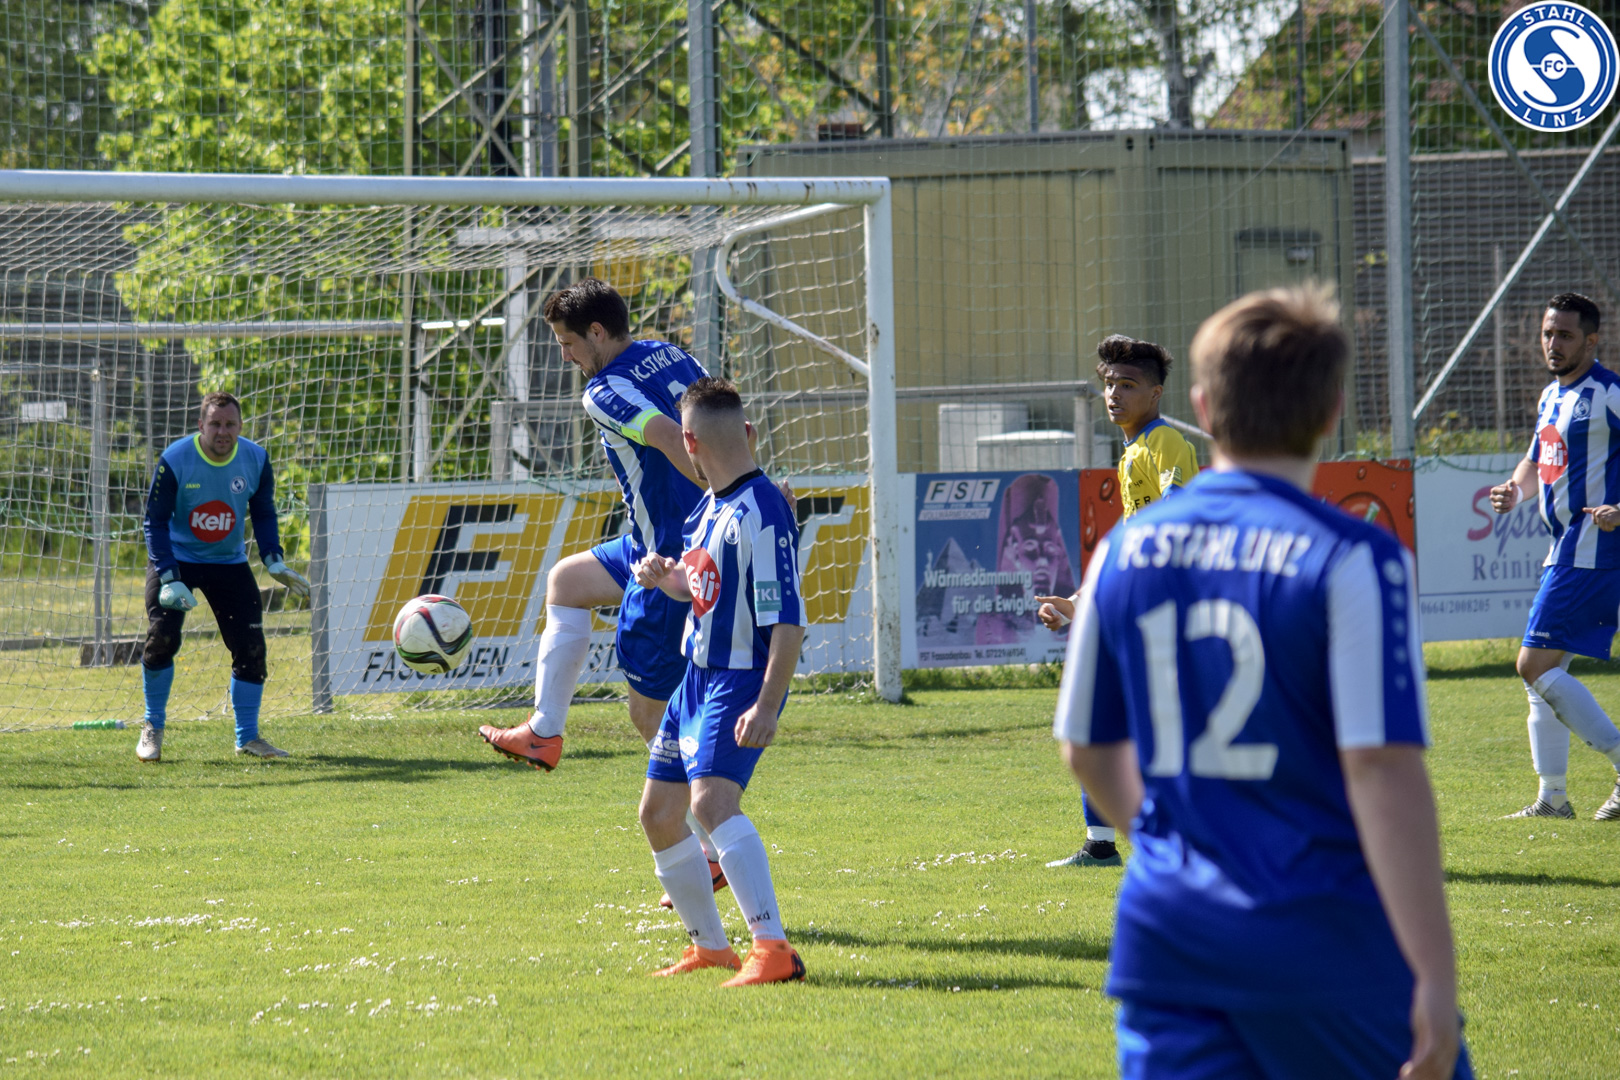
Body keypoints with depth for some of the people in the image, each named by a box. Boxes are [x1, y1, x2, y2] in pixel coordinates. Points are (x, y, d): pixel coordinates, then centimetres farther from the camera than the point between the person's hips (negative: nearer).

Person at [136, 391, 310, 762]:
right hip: (176, 558, -3)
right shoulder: (174, 461, -19)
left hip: (228, 563, 3)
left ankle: (248, 736, 8)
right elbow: (155, 522, -15)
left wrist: (274, 562, -8)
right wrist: (169, 579, -24)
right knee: (162, 635, -19)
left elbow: (264, 515, 6)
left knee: (250, 645, -6)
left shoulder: (256, 460, -9)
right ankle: (152, 728, 2)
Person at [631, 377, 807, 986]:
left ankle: (773, 950, -34)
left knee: (711, 799, -29)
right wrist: (664, 577, 7)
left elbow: (787, 621, -24)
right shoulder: (711, 505, 10)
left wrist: (766, 707, -30)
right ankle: (709, 946, 30)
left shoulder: (762, 513, -19)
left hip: (743, 681, -10)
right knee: (658, 813, 15)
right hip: (698, 676, 10)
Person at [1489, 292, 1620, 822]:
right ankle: (1552, 797, 16)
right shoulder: (1552, 396, 16)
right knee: (1545, 672, 11)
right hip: (1565, 553, 10)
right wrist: (1515, 490, 7)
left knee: (1536, 665, -12)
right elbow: (1537, 462, 28)